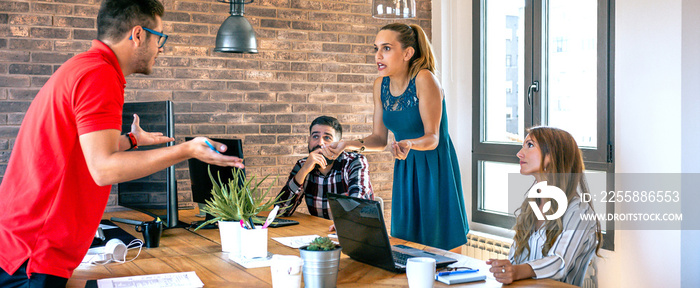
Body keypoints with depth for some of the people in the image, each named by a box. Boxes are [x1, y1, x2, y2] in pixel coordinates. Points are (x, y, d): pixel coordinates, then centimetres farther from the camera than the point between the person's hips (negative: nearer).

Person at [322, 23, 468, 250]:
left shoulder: (424, 80, -19)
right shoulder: (381, 85, 0)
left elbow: (432, 138, -19)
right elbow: (379, 138, 6)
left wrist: (409, 144, -39)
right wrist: (349, 145, -9)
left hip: (435, 169, -6)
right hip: (405, 170, 6)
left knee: (438, 246, 1)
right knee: (405, 243, 13)